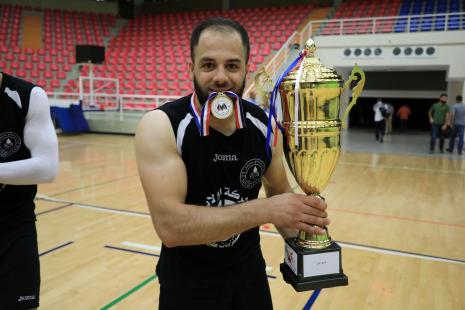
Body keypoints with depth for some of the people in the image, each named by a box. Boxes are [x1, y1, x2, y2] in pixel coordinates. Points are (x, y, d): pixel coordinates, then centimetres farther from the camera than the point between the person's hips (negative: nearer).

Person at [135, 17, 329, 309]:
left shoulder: (264, 125, -9)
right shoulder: (160, 126, -22)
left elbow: (279, 191, 6)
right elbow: (170, 225, -31)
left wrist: (298, 235, -13)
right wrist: (265, 210, -34)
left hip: (249, 272, 4)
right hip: (187, 282, -3)